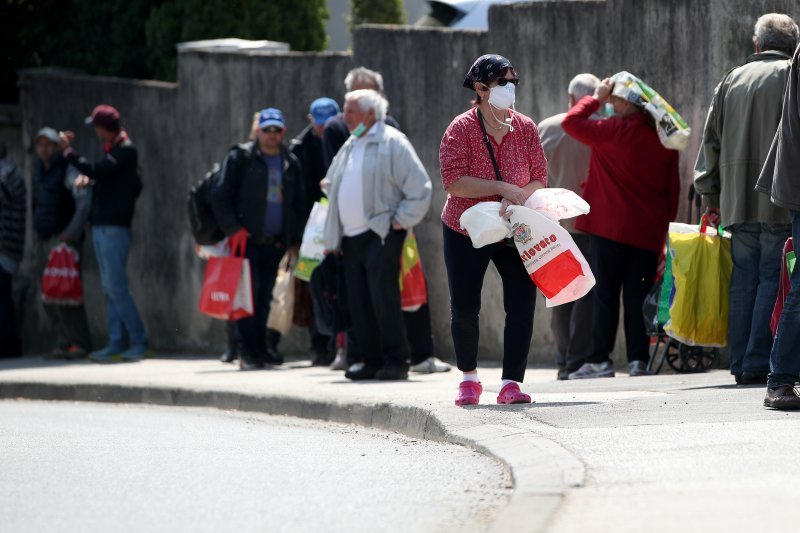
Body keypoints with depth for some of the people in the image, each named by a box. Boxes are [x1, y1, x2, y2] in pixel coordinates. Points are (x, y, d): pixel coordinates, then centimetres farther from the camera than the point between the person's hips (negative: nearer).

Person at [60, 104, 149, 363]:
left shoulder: (125, 151, -13)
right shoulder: (114, 148, 16)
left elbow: (96, 171, -24)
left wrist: (68, 151, -14)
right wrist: (88, 178, 2)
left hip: (115, 227, -10)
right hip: (101, 225, 10)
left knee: (116, 286, -11)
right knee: (110, 288, 8)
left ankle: (139, 342, -10)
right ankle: (117, 343, 9)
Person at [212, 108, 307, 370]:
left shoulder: (290, 163, 14)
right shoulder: (241, 157, 0)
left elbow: (299, 204, 20)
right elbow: (220, 195, -3)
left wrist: (295, 240, 12)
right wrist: (232, 229, -11)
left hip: (276, 243, 4)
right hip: (248, 240, -4)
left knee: (265, 299, 6)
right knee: (248, 295, -8)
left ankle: (259, 351, 11)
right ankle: (248, 352, -6)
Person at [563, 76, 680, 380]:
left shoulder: (616, 131, -11)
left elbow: (571, 122, -6)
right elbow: (673, 187, 10)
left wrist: (596, 98, 5)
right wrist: (666, 223, 18)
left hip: (612, 229, -5)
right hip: (649, 231, 5)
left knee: (605, 294, 0)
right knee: (639, 295, 6)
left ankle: (600, 360, -1)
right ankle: (638, 359, 2)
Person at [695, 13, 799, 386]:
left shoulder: (731, 80, 14)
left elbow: (711, 140, 16)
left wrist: (710, 196, 20)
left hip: (737, 201, 5)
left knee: (743, 281, 8)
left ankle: (740, 364, 6)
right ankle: (760, 363, -10)